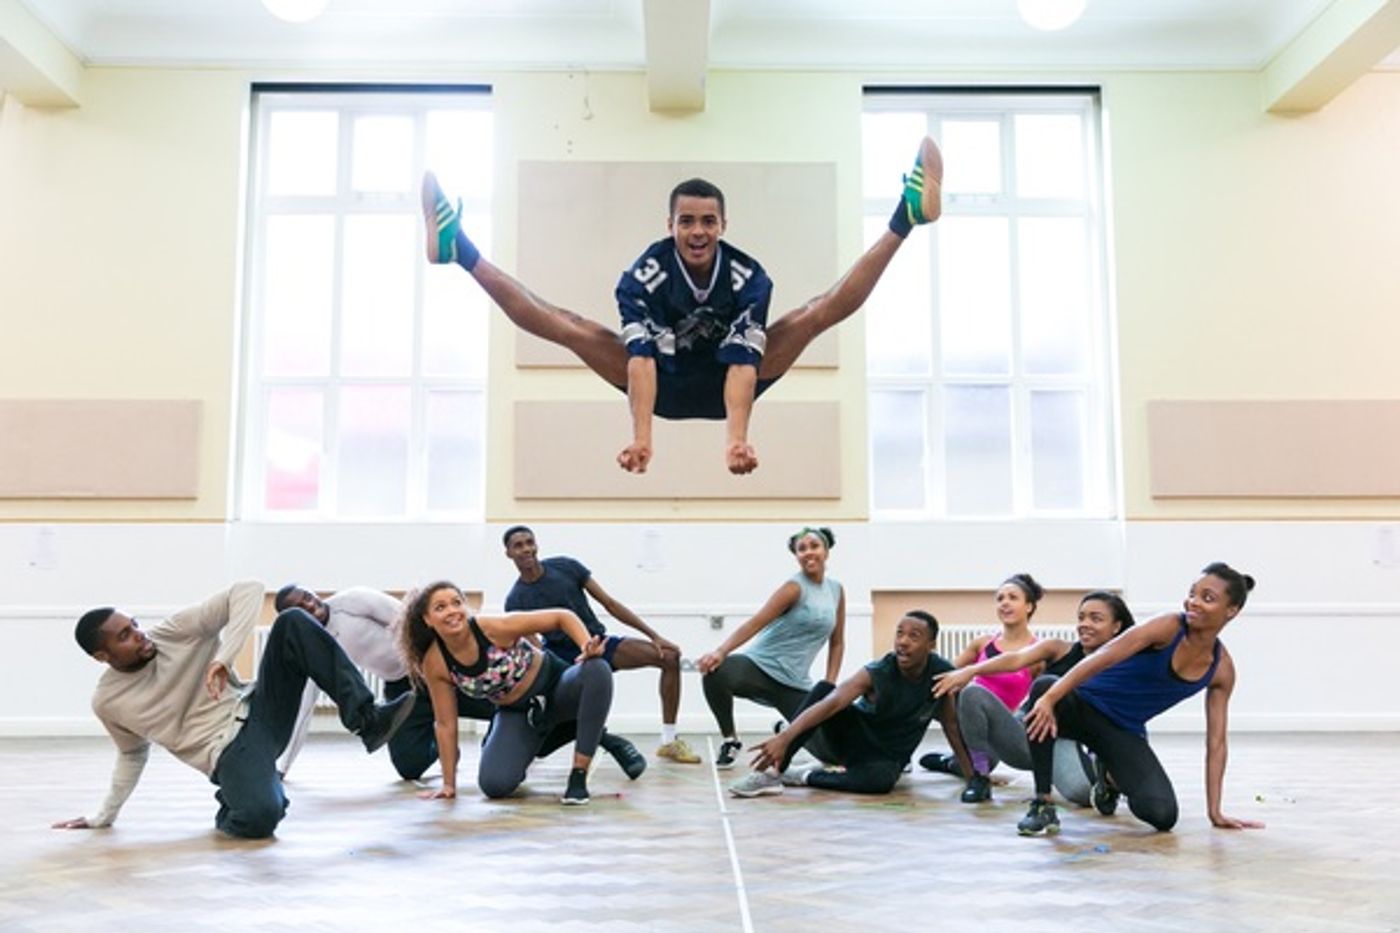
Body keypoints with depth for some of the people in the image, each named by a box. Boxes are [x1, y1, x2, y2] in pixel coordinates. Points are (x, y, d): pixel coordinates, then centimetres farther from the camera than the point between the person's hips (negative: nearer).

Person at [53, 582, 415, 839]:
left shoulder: (174, 632, 0)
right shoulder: (107, 701, 5)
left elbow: (249, 589, -12)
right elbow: (133, 754, 25)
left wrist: (223, 657, -21)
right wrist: (103, 816, 26)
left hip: (257, 710, 2)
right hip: (227, 750, -2)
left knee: (293, 622, -22)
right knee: (260, 818, -36)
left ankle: (367, 721, -26)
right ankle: (233, 806, 4)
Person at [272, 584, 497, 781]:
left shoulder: (352, 600, -13)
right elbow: (303, 707, 5)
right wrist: (281, 768, 3)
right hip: (399, 686, 4)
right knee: (410, 766, -10)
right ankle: (441, 743, 22)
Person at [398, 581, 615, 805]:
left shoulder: (494, 627, -27)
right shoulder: (435, 664, -17)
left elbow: (562, 616, -19)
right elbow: (445, 724, -6)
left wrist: (587, 647, -37)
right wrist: (448, 784, -4)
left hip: (556, 688, -2)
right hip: (517, 713, 2)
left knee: (598, 670, -35)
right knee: (495, 784, -23)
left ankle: (579, 776, -25)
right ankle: (520, 756, 17)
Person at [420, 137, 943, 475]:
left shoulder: (748, 278, -22)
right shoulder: (645, 276, -22)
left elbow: (743, 362, -35)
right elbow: (640, 357, -34)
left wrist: (737, 438, -52)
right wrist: (641, 437, -50)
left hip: (727, 386, 0)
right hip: (666, 387, 0)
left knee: (819, 312, -18)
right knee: (571, 329, -22)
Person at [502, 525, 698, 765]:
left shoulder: (565, 566, -4)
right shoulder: (515, 601, -7)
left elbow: (609, 604, -2)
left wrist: (654, 636, -6)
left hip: (598, 642, 1)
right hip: (562, 657, -1)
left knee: (669, 656, -16)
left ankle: (669, 742, -9)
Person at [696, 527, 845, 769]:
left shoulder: (837, 591, 8)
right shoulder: (795, 588, -9)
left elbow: (837, 643, 15)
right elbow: (755, 623, -18)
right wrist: (720, 651, -32)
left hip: (795, 683, 5)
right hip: (760, 666, -4)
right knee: (716, 674, -36)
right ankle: (730, 741, -9)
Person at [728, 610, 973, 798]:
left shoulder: (943, 675, -14)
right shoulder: (876, 674, -21)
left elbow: (953, 727, 0)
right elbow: (831, 703, -36)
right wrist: (785, 737, -50)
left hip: (888, 757, 1)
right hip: (852, 739, -1)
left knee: (881, 779, -39)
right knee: (824, 688, -31)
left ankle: (807, 777, -16)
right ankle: (773, 771, -31)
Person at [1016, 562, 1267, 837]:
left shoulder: (1222, 669, -3)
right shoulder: (1168, 628, -17)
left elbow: (1216, 743, 3)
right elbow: (1100, 658, -28)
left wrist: (1215, 812, 0)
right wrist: (1050, 698, -41)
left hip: (1124, 730, 4)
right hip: (1085, 706, -4)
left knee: (1162, 814, -19)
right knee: (1044, 687, -39)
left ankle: (1110, 778, 20)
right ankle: (1042, 805, -25)